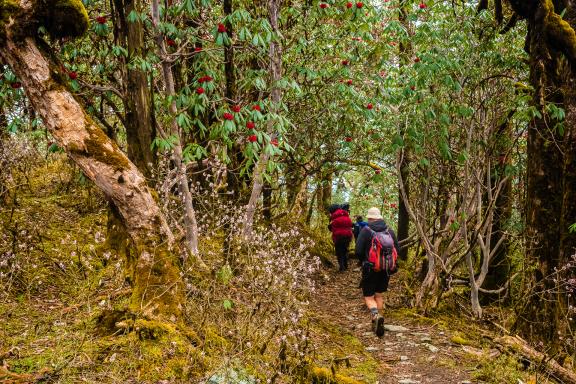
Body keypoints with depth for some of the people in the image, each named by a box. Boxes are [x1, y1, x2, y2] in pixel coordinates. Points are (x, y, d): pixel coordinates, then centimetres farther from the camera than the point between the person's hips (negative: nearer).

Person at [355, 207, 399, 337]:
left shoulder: (365, 231, -10)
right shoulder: (390, 231, 2)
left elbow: (358, 251, -12)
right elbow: (397, 250, 4)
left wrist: (364, 261, 8)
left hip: (370, 269, -4)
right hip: (386, 269, 4)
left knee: (368, 297, 4)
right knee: (379, 295, 19)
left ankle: (376, 316, -25)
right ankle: (377, 325, 20)